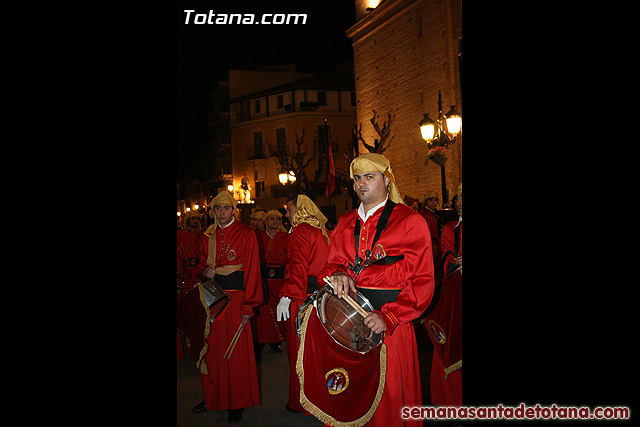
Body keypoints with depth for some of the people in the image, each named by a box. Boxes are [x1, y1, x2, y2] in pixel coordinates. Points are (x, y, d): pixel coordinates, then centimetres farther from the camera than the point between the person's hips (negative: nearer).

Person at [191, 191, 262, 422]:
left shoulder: (246, 234, -3)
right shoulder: (209, 235, 13)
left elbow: (252, 269, -7)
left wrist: (248, 305, -12)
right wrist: (205, 270, -3)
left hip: (235, 297, -5)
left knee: (236, 350, -1)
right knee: (211, 348, 7)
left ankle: (237, 403, 11)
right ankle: (212, 397, 22)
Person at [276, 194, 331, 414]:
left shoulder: (300, 231, -11)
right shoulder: (323, 231, 12)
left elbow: (298, 267, -20)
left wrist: (285, 297, -22)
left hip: (302, 297, -8)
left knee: (300, 349, 2)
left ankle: (301, 402, 12)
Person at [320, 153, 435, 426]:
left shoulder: (410, 221, -4)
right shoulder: (345, 222, 13)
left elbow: (422, 280, -8)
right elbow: (333, 262, 17)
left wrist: (388, 316, -18)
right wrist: (337, 274, -9)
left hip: (390, 325, -4)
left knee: (388, 397, 4)